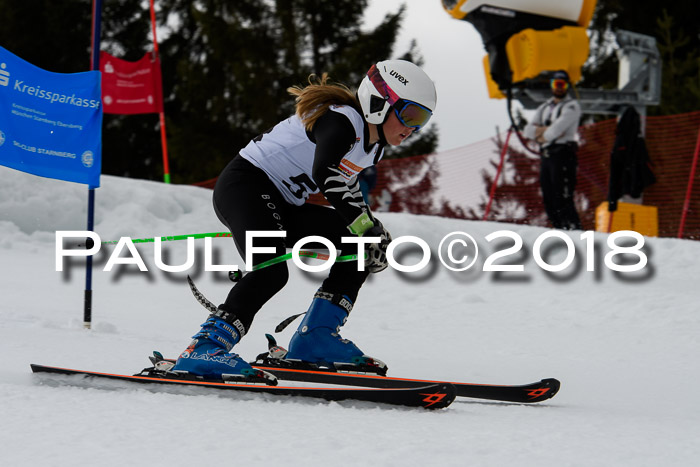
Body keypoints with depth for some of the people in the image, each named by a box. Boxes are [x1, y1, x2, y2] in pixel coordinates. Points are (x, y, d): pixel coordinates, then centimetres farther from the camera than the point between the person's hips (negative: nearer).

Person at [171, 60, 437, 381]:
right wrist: (367, 229, -34)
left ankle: (314, 340, 2)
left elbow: (348, 190, 28)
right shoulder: (343, 120, -19)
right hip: (245, 184, -10)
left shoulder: (373, 145, 11)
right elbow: (326, 174, -37)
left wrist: (374, 229, 14)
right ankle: (204, 349, -32)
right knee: (272, 272, -30)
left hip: (281, 205, 10)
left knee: (357, 246, 3)